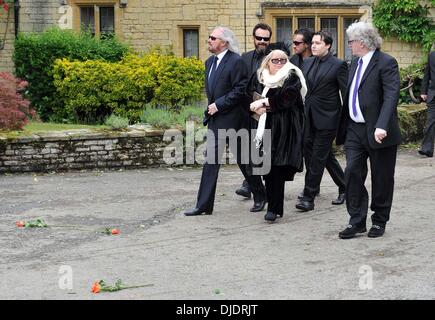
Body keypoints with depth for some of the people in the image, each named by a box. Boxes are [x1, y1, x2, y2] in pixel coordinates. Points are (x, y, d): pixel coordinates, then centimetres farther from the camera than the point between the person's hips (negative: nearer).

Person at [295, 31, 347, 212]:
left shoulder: (338, 65, -7)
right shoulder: (307, 63, 11)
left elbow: (346, 94, -8)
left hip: (326, 119, -6)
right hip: (310, 118, 6)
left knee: (317, 158, -5)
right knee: (326, 156, 13)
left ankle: (309, 197, -2)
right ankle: (344, 187, 30)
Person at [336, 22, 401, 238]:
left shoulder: (386, 63, -13)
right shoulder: (355, 62, 12)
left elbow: (391, 96, -22)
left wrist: (381, 126, -33)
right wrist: (343, 126, 14)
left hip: (378, 133, -7)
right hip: (355, 130, 7)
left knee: (381, 179, 6)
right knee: (352, 173, 0)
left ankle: (379, 221, 20)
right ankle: (357, 221, 7)